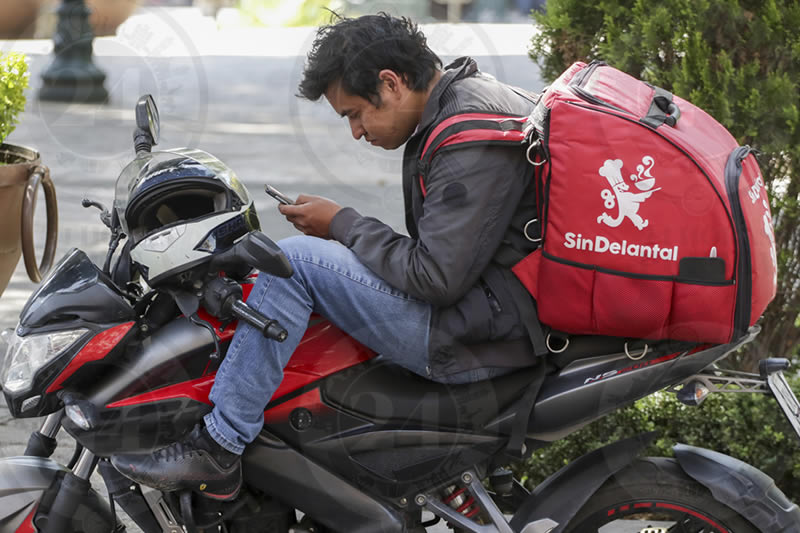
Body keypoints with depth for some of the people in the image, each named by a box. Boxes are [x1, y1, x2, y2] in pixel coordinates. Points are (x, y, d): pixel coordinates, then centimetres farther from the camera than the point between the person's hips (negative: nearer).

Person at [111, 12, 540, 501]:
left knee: (295, 260, -17)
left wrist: (341, 224, -11)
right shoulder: (470, 98, 13)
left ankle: (217, 448, -12)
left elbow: (438, 278, -23)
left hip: (483, 328, -11)